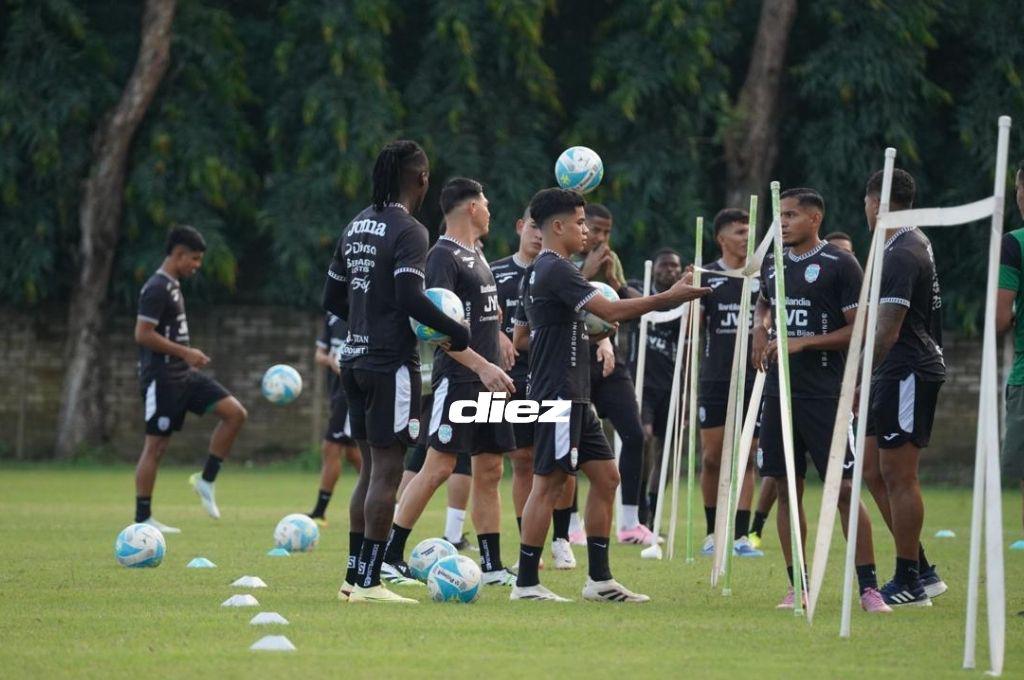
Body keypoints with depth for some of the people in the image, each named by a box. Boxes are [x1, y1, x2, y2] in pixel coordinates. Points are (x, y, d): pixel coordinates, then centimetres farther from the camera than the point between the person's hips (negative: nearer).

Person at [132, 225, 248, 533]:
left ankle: (206, 480, 6)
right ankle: (142, 518, 0)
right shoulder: (157, 289, -15)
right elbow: (143, 334, -21)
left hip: (183, 376, 9)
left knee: (235, 413, 1)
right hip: (162, 378, -9)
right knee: (156, 444, -6)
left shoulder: (172, 287, 15)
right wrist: (186, 353, -18)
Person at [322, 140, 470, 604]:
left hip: (356, 358, 8)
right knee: (386, 471, -5)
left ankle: (354, 576, 16)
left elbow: (332, 298, 16)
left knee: (371, 470, 14)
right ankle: (369, 581, -6)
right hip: (391, 362, -8)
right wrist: (456, 331, -12)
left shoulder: (356, 226, 13)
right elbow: (410, 298, -23)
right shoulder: (409, 232, -13)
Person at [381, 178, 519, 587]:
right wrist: (483, 366, -25)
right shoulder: (443, 256, -11)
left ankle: (493, 567, 9)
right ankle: (389, 556, -7)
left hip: (486, 382, 9)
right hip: (457, 380, -9)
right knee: (439, 466, -11)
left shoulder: (476, 255, 18)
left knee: (490, 470, 7)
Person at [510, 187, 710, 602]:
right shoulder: (556, 271, -14)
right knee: (549, 483, -7)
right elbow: (611, 311, -22)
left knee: (605, 476, 10)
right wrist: (667, 298, -16)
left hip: (575, 399, 11)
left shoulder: (538, 272, 18)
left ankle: (599, 579, 12)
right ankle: (526, 583, -4)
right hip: (558, 394, -11)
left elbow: (521, 338, 25)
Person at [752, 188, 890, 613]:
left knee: (843, 489, -9)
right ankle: (797, 586, 13)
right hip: (779, 393, 6)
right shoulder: (773, 264, 13)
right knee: (786, 489, 6)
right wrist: (760, 328, 11)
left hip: (824, 396, -6)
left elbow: (859, 329, -9)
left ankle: (868, 587, -8)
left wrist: (804, 342, -17)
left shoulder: (840, 265, -6)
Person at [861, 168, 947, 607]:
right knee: (874, 472, 11)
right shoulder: (914, 244, 16)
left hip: (908, 373, -10)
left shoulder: (902, 255, -16)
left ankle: (909, 583, -2)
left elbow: (887, 332, -20)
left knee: (898, 476, -6)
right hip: (895, 376, 10)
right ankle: (921, 572, 14)